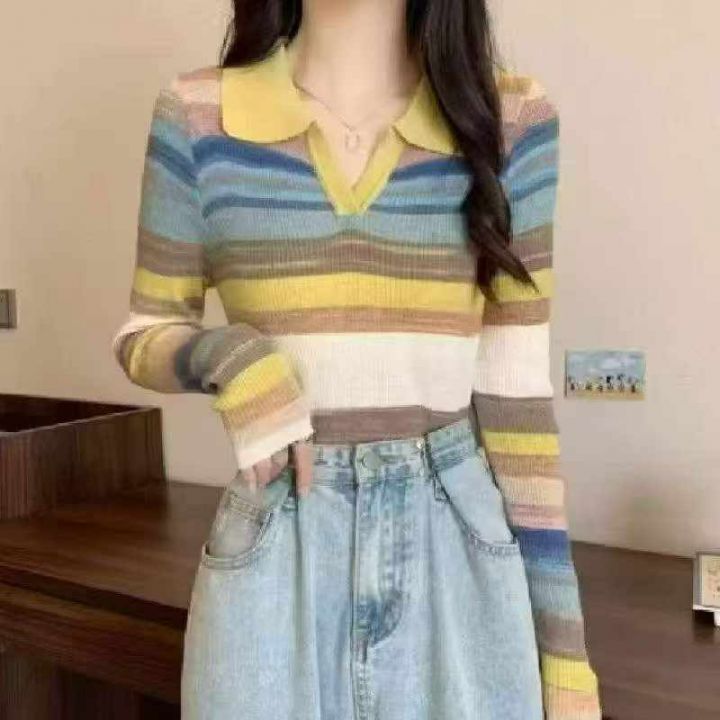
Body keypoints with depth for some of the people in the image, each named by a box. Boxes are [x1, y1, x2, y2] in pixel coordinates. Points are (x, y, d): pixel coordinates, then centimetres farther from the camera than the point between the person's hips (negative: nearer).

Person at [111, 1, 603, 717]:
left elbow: (517, 384, -2)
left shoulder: (510, 117, -3)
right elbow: (142, 337, 7)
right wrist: (227, 357, -17)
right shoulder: (198, 114, -3)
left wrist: (563, 642, 0)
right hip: (273, 552, 0)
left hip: (460, 545, 1)